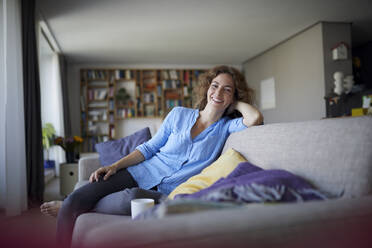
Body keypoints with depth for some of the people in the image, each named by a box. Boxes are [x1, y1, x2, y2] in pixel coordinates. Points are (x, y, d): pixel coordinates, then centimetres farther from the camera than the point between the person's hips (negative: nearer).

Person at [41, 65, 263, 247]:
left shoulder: (226, 127, 2)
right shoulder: (179, 114, 5)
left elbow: (255, 118, -19)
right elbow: (149, 147, 7)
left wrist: (236, 101, -1)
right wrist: (114, 166, -2)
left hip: (169, 192, -2)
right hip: (143, 174, 2)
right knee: (76, 199, -15)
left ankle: (68, 209, 4)